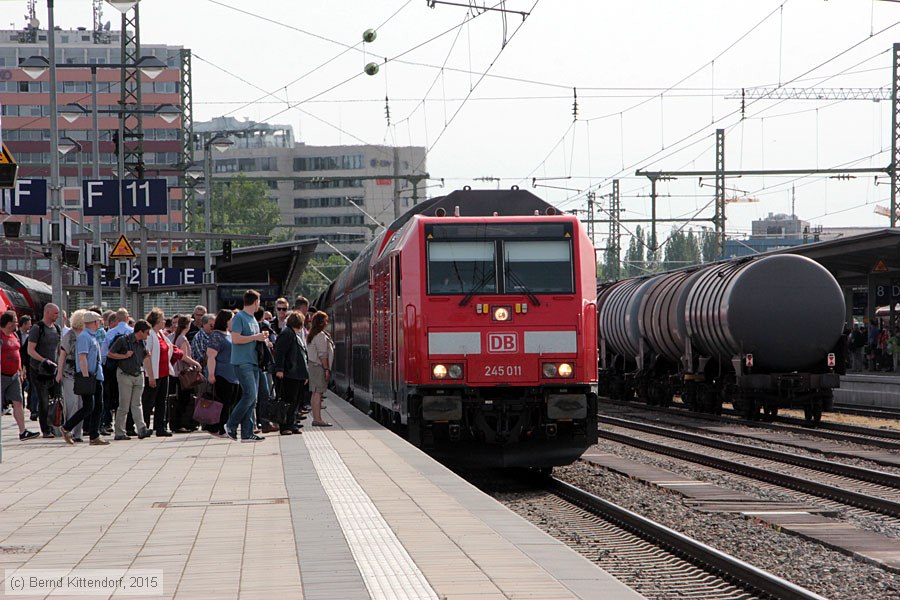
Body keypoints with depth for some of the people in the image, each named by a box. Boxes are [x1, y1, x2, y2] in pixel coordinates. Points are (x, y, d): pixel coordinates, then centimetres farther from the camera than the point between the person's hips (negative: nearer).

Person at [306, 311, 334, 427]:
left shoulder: (311, 335, 16)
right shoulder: (321, 335, -13)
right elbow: (322, 354, -17)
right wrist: (326, 369, -15)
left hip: (312, 365, 10)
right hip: (319, 366, -10)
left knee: (315, 393, 10)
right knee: (318, 393, -9)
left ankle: (316, 418, 12)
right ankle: (317, 419, -11)